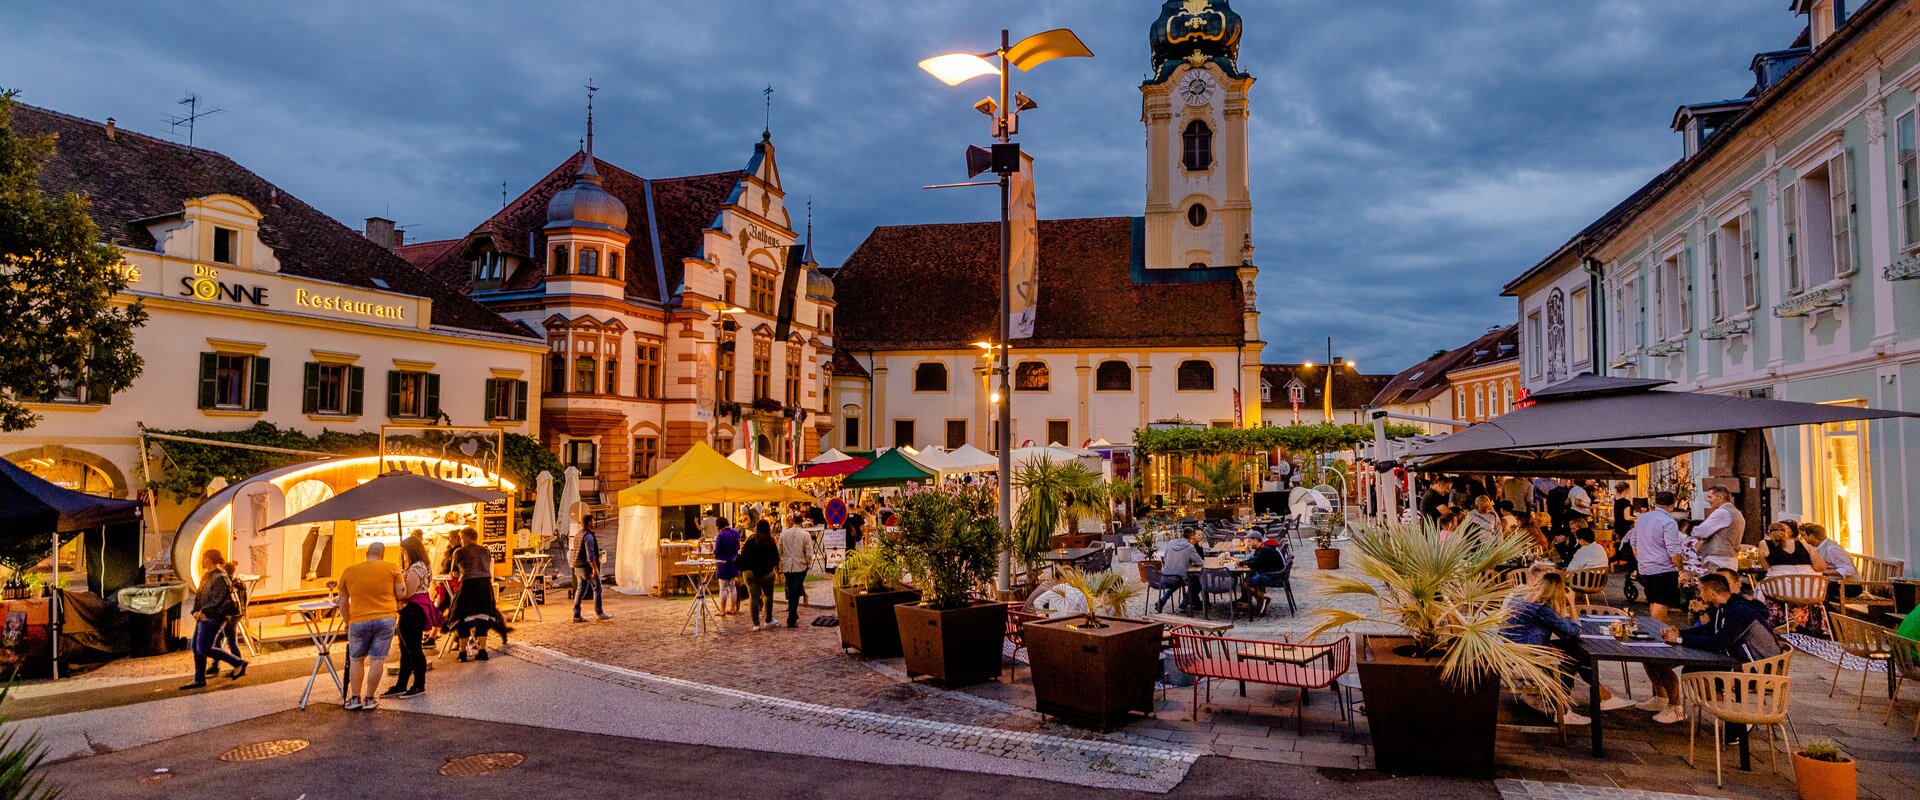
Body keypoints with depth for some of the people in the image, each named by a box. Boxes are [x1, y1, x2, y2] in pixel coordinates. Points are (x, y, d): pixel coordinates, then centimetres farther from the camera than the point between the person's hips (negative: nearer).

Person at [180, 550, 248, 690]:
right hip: (204, 617, 10)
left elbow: (218, 600, -21)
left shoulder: (219, 578, -16)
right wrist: (196, 612, -1)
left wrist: (204, 611, -25)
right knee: (196, 648, 10)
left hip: (213, 618, -10)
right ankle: (199, 680, 17)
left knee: (204, 649, -10)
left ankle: (238, 663, -2)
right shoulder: (207, 576, 13)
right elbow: (199, 596, 14)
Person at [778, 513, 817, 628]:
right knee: (795, 593, 2)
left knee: (791, 592, 17)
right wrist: (808, 564, 9)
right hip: (800, 567, -2)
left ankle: (793, 616, 26)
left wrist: (780, 569, 17)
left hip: (786, 567, 2)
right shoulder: (805, 534, -9)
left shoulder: (784, 533, 0)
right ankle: (791, 620, -3)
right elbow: (809, 554, -10)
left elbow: (779, 552, 5)